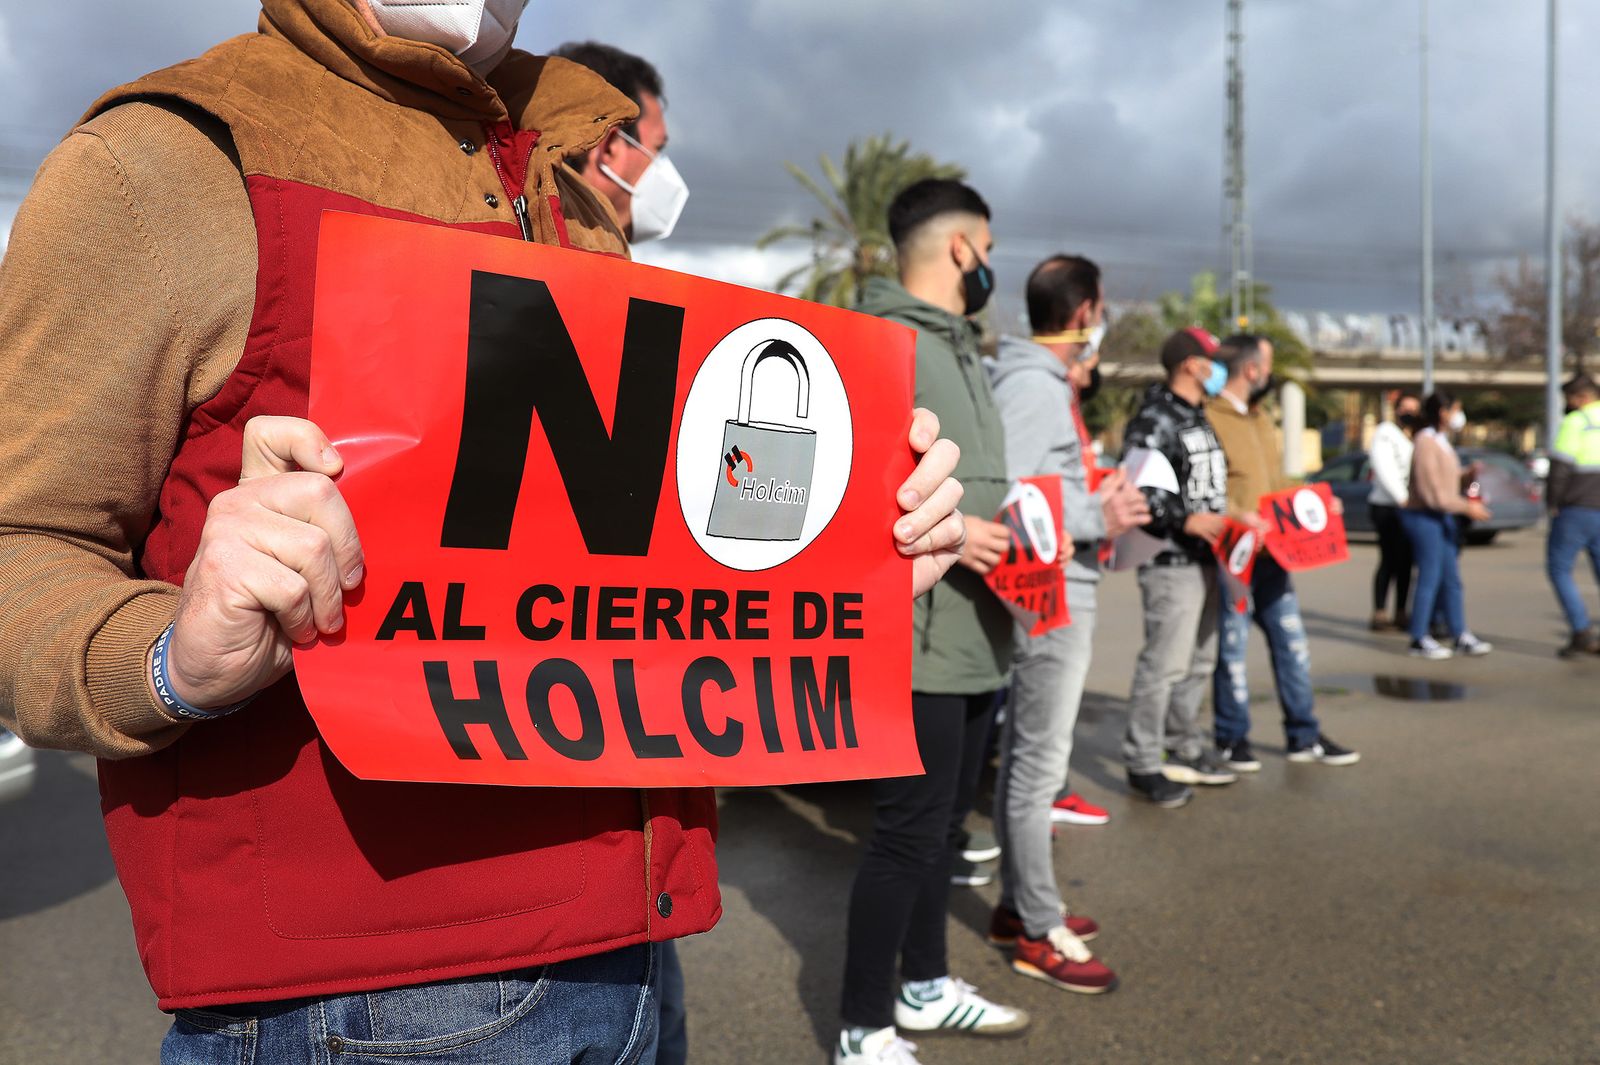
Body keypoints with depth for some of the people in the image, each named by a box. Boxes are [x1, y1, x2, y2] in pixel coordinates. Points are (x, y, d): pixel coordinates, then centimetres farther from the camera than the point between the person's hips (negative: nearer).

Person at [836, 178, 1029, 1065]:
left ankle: (926, 985, 36)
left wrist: (1002, 530, 12)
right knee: (909, 832, -2)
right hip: (917, 638, -10)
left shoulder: (956, 346, 18)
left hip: (970, 635, 10)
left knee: (943, 821, 19)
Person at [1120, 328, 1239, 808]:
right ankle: (1142, 764, 1)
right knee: (1164, 663, -9)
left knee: (1199, 660, 16)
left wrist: (1229, 519, 15)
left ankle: (1186, 749, 29)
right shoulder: (1155, 420, -13)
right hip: (1171, 562, -10)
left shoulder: (1198, 420, 18)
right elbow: (1137, 490, -22)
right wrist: (1186, 520, -27)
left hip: (1204, 559, 10)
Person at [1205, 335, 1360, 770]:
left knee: (1292, 641, 11)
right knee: (1232, 648, 2)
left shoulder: (1260, 417, 17)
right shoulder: (1209, 419, -13)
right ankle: (1232, 739, 15)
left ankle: (1304, 736, 22)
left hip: (1269, 552, 9)